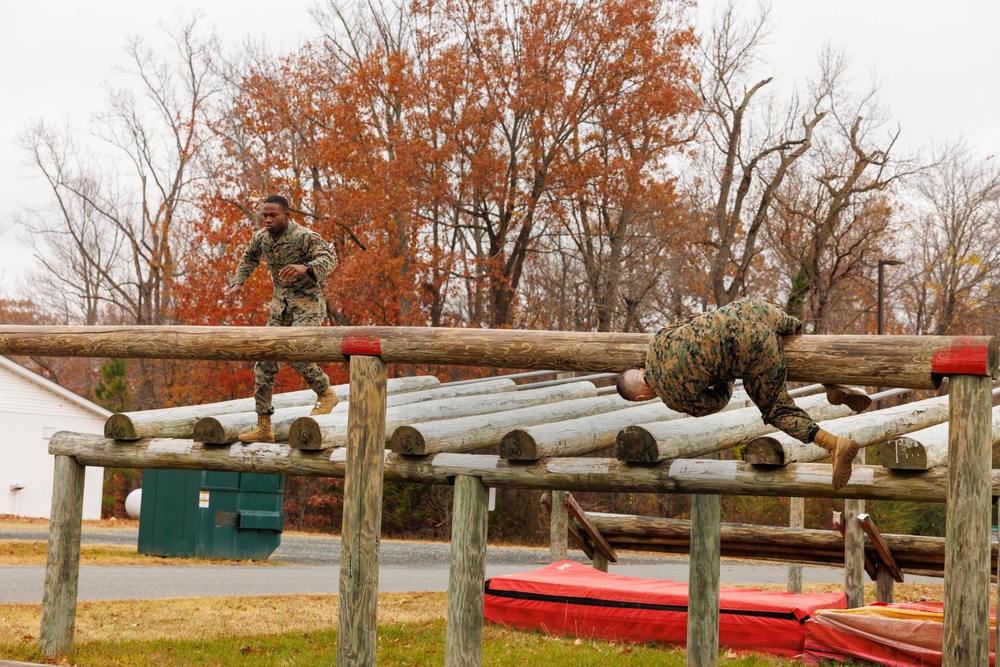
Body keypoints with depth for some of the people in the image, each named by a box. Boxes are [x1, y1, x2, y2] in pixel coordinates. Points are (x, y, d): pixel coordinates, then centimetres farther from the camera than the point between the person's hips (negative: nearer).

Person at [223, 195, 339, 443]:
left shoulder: (305, 237, -16)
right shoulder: (261, 237, 4)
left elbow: (328, 260, -29)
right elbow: (248, 259, 24)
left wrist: (304, 267, -48)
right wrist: (237, 284, 9)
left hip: (308, 304, -7)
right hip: (280, 305, 7)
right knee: (265, 364, -1)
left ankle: (326, 393, -3)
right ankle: (264, 427, 4)